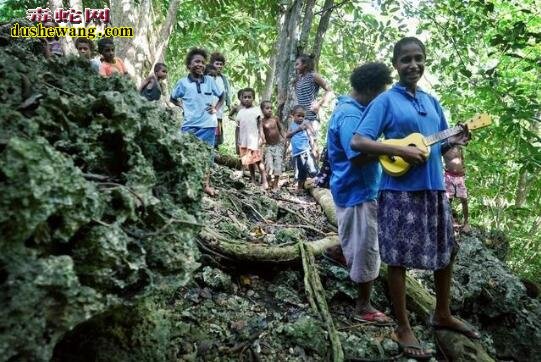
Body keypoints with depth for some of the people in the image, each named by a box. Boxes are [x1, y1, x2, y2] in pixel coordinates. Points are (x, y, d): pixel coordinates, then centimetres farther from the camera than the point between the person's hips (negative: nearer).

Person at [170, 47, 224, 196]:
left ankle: (206, 184, 20)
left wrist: (216, 108, 4)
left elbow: (222, 96, 16)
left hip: (208, 125, 1)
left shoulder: (210, 81, 2)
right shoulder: (183, 82, -1)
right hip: (189, 126, -1)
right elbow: (173, 98, 14)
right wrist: (182, 106, 1)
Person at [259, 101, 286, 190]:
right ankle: (270, 180, 11)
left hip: (278, 145, 2)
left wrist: (285, 138, 1)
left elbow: (280, 129, 11)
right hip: (268, 146, -2)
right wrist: (263, 139, -44)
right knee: (269, 163, -9)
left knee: (278, 163, 0)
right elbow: (261, 131, -25)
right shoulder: (262, 121, -8)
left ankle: (276, 183, 10)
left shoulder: (275, 119, -1)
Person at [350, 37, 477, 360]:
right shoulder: (386, 100, -6)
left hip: (434, 188, 7)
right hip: (400, 191, -7)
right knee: (399, 260, 1)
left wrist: (453, 142, -3)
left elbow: (439, 145, 20)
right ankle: (404, 328, 18)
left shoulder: (432, 101, 14)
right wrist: (400, 151, -23)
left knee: (446, 252, 17)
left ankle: (443, 315, 37)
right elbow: (357, 142, -15)